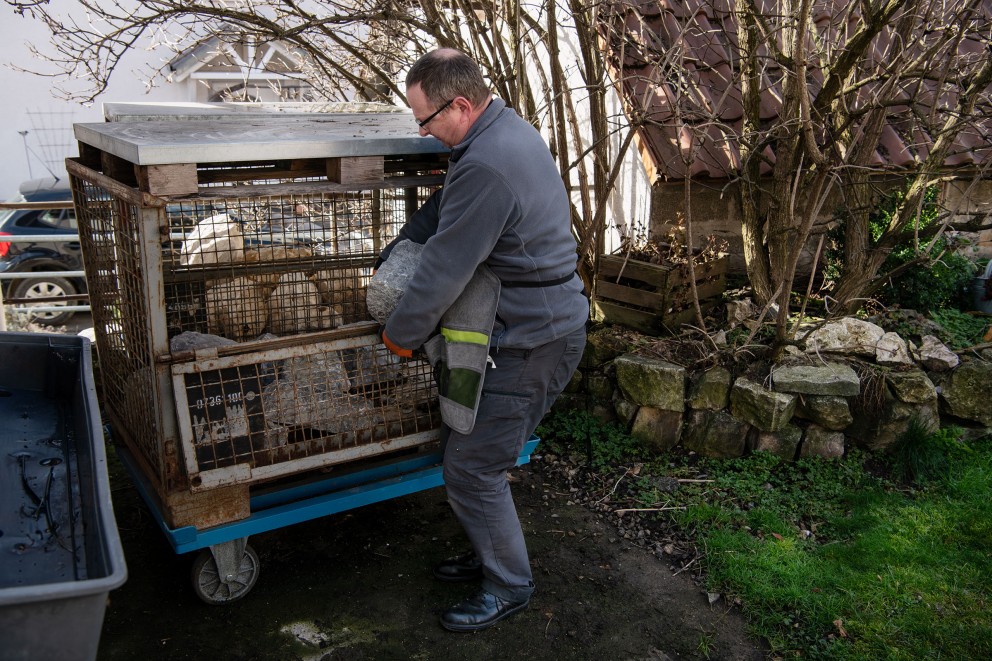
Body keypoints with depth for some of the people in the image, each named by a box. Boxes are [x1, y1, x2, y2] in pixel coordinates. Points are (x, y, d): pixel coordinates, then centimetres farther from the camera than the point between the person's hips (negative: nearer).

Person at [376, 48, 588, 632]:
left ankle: (510, 585, 20)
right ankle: (491, 554, 36)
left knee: (472, 468, 0)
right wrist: (394, 251, 13)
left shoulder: (485, 167, -26)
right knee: (464, 448, 19)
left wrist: (401, 335, -8)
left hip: (531, 340, -11)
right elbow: (443, 210, 19)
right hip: (546, 322, 11)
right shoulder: (507, 125, 9)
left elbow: (446, 269, -22)